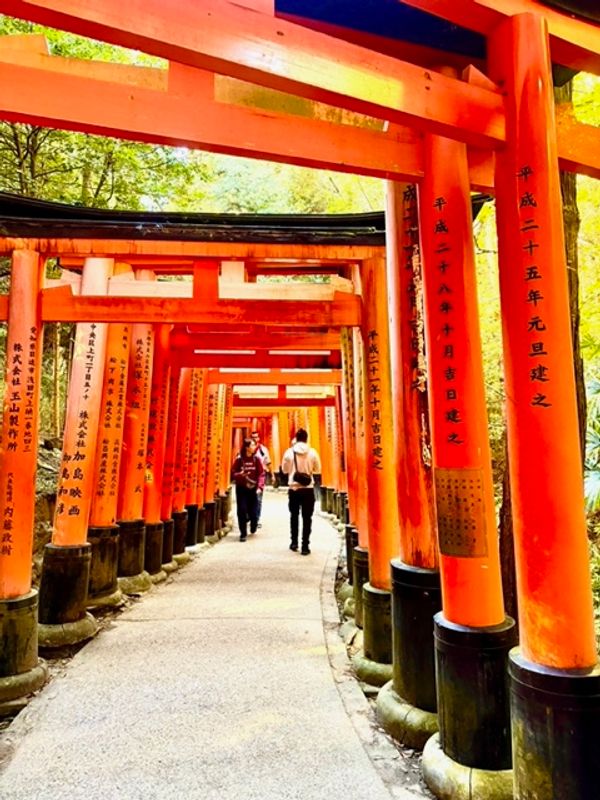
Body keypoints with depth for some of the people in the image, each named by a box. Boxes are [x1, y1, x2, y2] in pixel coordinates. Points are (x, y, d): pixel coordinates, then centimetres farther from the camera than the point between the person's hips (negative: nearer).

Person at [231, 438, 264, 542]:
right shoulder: (239, 459, -6)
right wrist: (240, 474, -21)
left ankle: (253, 527, 37)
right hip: (241, 488, -1)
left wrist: (260, 486, -16)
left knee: (253, 511, 3)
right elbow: (233, 473, 0)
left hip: (253, 488, 1)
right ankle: (243, 534, 8)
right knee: (242, 511, -7)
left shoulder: (256, 458, -3)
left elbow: (261, 474, -4)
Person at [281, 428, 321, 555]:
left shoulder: (289, 452, -6)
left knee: (294, 516, 19)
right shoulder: (312, 452, -7)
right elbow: (318, 469, 3)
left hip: (293, 488, 1)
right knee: (307, 518, 5)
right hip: (308, 489, -1)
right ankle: (305, 546, 4)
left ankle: (294, 542, 26)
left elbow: (284, 469, 2)